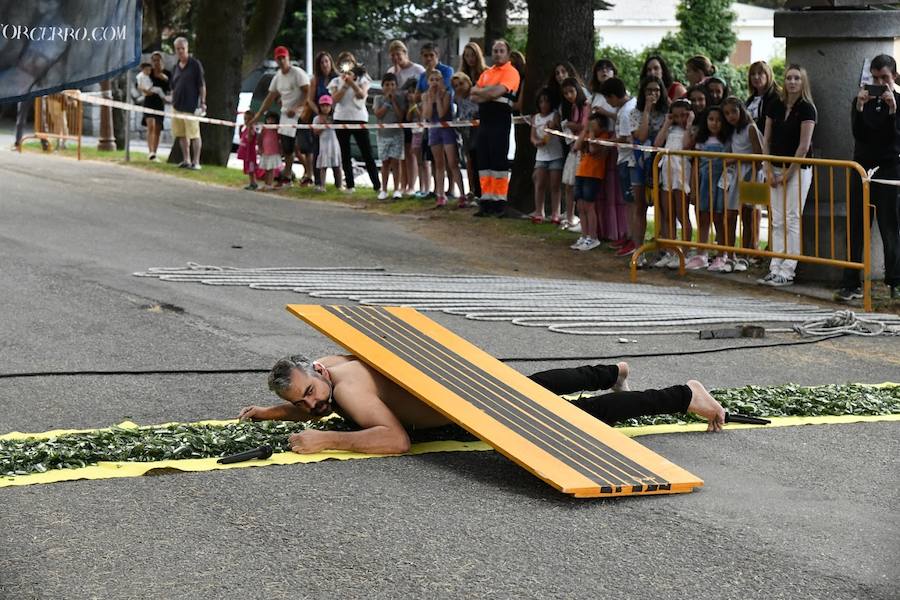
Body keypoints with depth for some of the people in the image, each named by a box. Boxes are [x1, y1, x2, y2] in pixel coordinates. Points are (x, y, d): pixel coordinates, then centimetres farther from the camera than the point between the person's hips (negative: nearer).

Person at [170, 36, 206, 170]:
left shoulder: (195, 64, -4)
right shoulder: (176, 67, 13)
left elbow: (202, 85, -5)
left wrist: (202, 103, -10)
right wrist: (173, 103, 14)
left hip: (191, 106, -6)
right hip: (178, 106, 7)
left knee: (194, 135, -5)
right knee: (181, 135, 10)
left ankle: (196, 162, -2)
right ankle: (186, 160, 18)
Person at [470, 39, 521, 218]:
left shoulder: (511, 72, -4)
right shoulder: (486, 73, 18)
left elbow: (498, 91, -17)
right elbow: (474, 95, 9)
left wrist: (481, 92, 0)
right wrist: (489, 92, -8)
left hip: (500, 121, -7)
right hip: (485, 121, 7)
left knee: (499, 162, -6)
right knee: (483, 162, 7)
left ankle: (500, 202, -4)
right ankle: (486, 201, 12)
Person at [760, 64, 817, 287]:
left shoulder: (806, 108, -9)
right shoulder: (775, 106, 7)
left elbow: (804, 146, -12)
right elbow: (767, 140, 9)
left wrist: (788, 173, -11)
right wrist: (769, 170, 1)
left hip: (798, 169, -6)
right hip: (777, 169, 6)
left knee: (792, 220, -4)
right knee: (777, 221, 7)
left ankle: (788, 271, -2)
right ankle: (775, 268, 10)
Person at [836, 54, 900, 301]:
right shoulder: (863, 101, 7)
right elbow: (858, 133, -5)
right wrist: (860, 107, -18)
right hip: (863, 167, 3)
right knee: (856, 228, 1)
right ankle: (851, 283, 2)